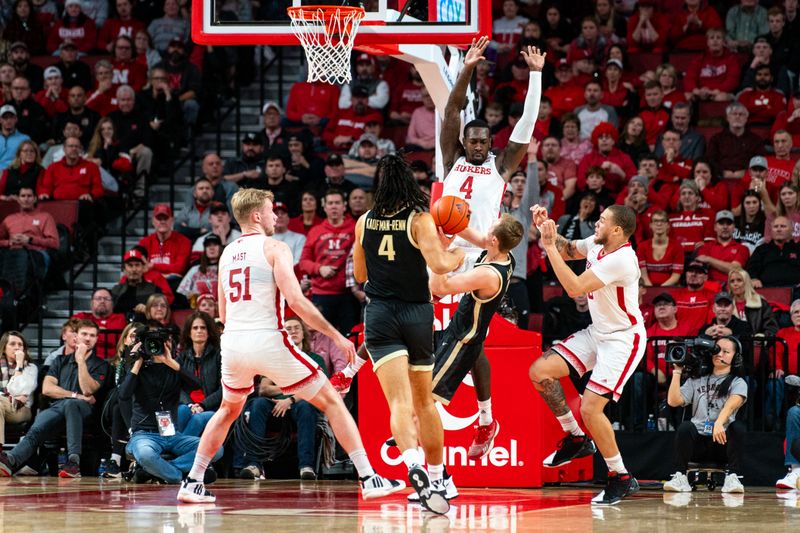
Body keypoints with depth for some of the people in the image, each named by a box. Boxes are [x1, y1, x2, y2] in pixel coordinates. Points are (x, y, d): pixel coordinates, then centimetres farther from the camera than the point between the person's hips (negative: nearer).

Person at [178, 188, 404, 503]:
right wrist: (337, 336, -10)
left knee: (228, 410, 30)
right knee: (331, 402, 4)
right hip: (268, 341, -5)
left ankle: (192, 483, 24)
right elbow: (296, 300, -14)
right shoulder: (274, 248, -3)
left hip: (232, 343, 5)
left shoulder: (227, 253, 16)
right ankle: (369, 479, -4)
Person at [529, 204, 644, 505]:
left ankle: (622, 478, -2)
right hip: (598, 332, 9)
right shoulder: (597, 244, -1)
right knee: (540, 371, 0)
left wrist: (550, 245, -28)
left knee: (590, 408, -18)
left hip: (623, 339, -9)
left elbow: (574, 287, -32)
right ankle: (576, 438, 15)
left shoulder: (621, 260, -28)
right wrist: (546, 228, 0)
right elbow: (567, 250, 19)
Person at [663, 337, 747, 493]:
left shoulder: (738, 383, 8)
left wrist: (719, 423, -36)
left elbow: (732, 403, -15)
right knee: (685, 426, -29)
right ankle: (680, 477, -28)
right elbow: (673, 401, 5)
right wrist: (677, 371, 5)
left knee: (738, 427, -31)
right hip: (698, 441, 2)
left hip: (722, 440, -2)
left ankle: (732, 476, -34)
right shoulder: (696, 381, 19)